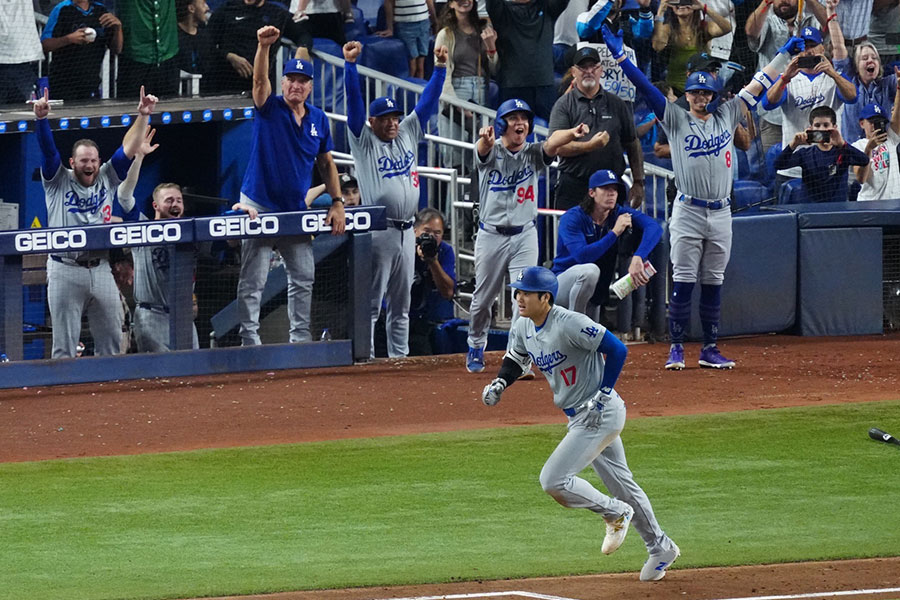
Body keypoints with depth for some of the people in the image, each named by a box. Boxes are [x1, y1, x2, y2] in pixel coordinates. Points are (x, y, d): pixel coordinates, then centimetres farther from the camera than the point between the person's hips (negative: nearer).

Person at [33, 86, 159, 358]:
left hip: (101, 271, 4)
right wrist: (41, 118, -25)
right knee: (64, 345, -3)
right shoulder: (58, 181, 4)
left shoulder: (107, 180, 12)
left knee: (111, 342, 4)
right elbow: (48, 149, -9)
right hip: (65, 271, -4)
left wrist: (143, 115, -5)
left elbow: (128, 149, 6)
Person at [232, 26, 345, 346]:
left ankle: (300, 338, 19)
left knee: (303, 277, 10)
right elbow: (260, 80, -24)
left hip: (296, 210, 5)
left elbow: (326, 164, 13)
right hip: (259, 207, -5)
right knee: (253, 280, -6)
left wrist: (337, 203, 3)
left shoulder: (318, 120, 8)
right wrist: (264, 46, -43)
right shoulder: (270, 108, -5)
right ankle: (249, 341, -5)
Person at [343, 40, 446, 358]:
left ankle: (399, 356, 14)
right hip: (378, 232, -6)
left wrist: (440, 67, 6)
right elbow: (354, 101, -9)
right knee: (371, 300, -6)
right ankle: (365, 357, -6)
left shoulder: (408, 135, 14)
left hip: (406, 232, 6)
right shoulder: (364, 141, 1)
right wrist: (350, 64, -18)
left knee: (401, 302, 10)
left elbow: (427, 102, 14)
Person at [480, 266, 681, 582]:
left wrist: (603, 394, -22)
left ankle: (614, 513, 6)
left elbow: (617, 350, -23)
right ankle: (660, 548, 34)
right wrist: (499, 384, -2)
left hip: (601, 413, -10)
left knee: (554, 479, -15)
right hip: (580, 417, 10)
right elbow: (515, 360, 19)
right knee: (621, 483, 20)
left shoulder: (570, 324, -24)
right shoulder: (523, 329, 2)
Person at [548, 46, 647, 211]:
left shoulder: (617, 104, 13)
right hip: (574, 186, -2)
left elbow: (633, 146, 15)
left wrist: (638, 183, 8)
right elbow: (557, 146, -7)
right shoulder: (563, 105, 5)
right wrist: (590, 146, -20)